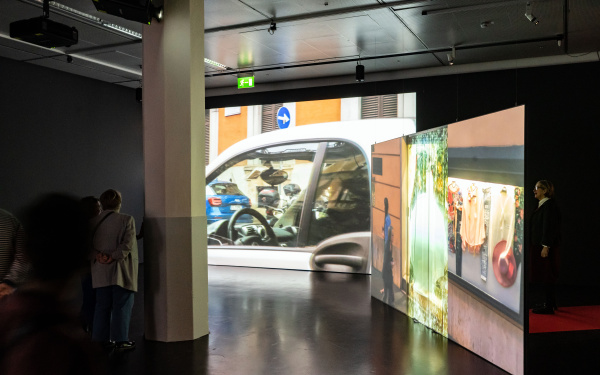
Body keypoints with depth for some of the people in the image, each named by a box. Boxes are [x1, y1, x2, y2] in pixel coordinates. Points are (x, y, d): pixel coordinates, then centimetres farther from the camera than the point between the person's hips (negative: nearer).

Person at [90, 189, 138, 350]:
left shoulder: (94, 222, 6)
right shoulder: (126, 220, -7)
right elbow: (127, 244, -16)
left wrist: (98, 255, -7)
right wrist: (113, 257, -13)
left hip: (100, 272, 5)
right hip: (120, 271, -4)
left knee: (102, 306, 13)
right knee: (122, 305, 4)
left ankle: (101, 339, 19)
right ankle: (120, 340, 7)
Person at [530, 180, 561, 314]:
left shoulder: (549, 205, -13)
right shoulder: (541, 205, 15)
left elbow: (549, 227, -19)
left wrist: (546, 246, -22)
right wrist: (532, 245, 19)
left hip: (545, 247, -10)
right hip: (538, 245, 10)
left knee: (545, 276, -4)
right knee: (543, 277, 15)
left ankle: (548, 306, 2)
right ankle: (550, 303, 24)